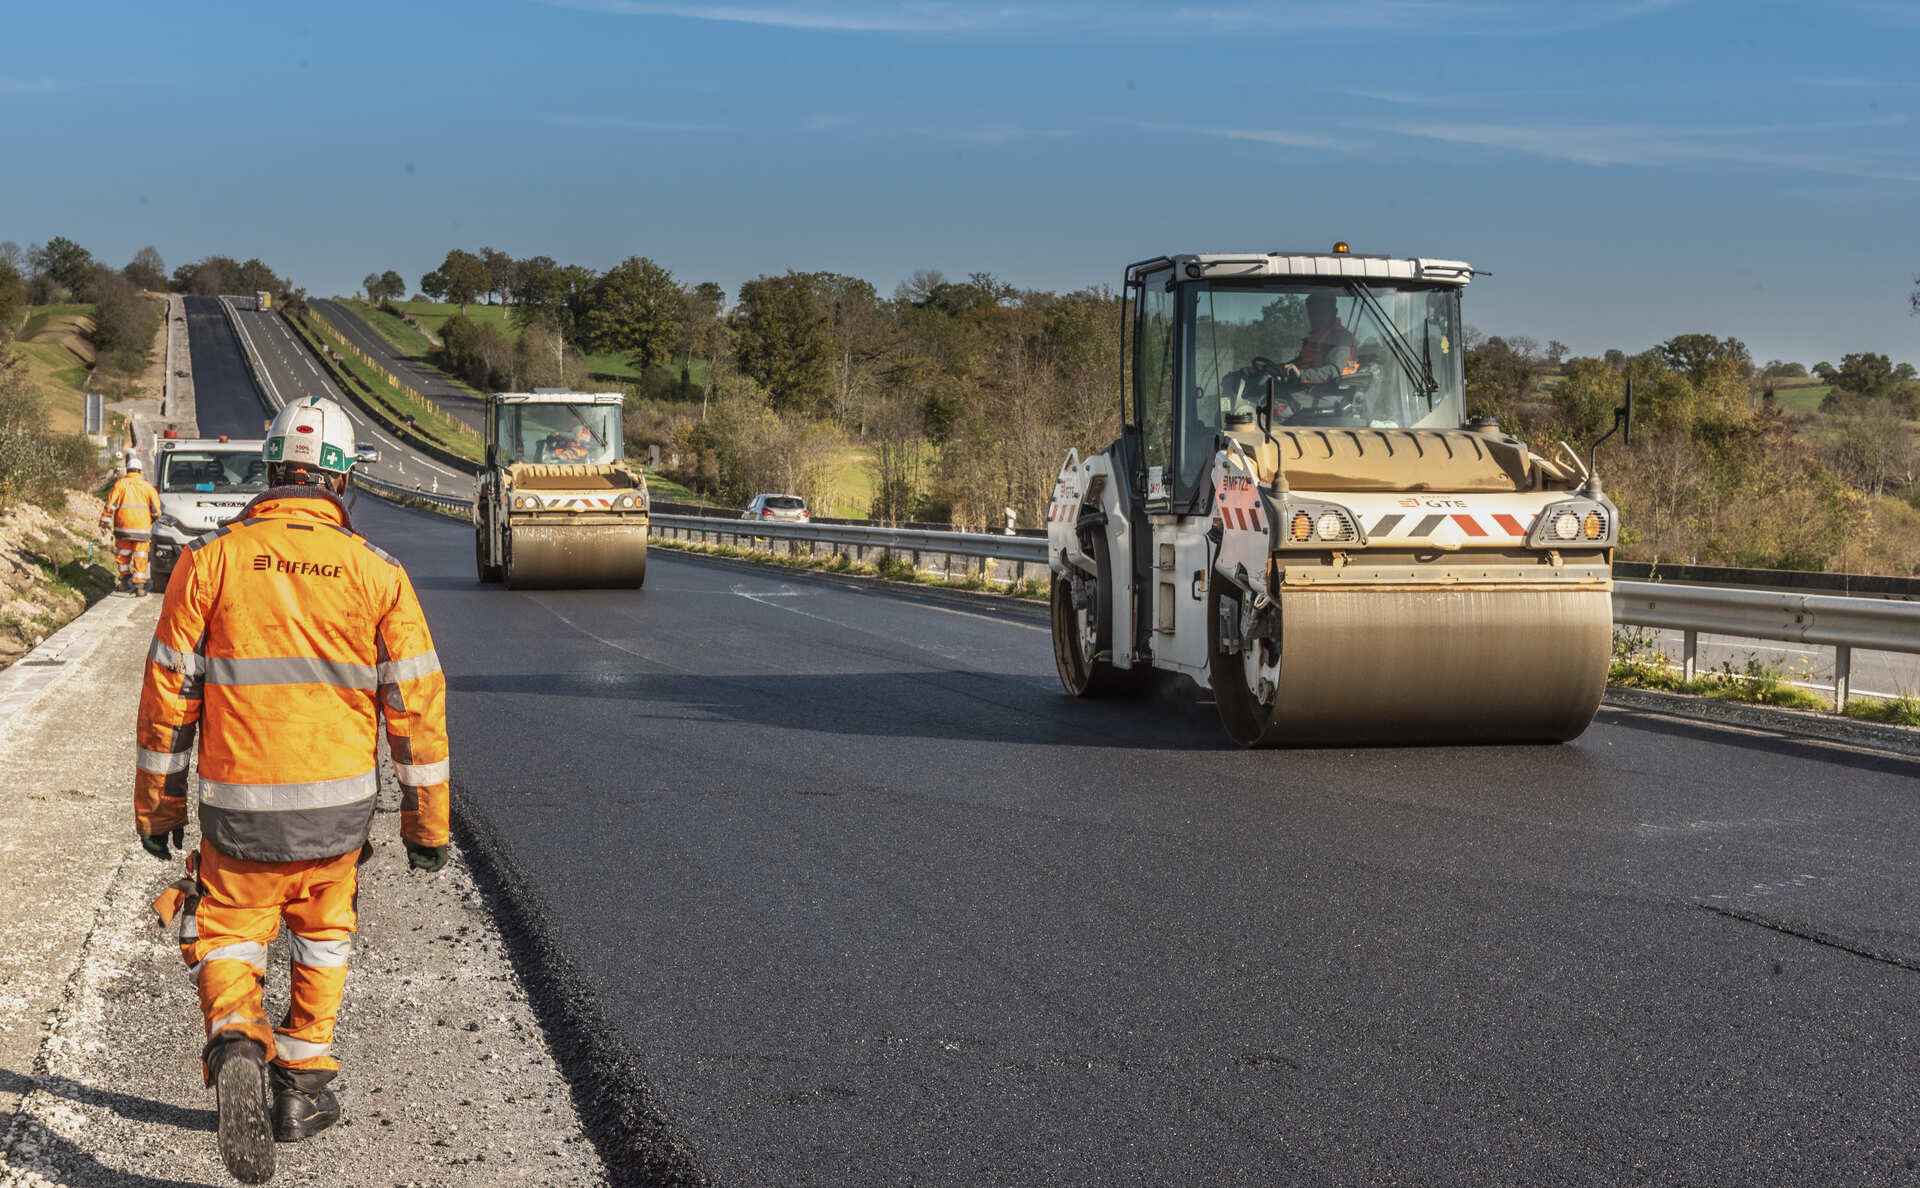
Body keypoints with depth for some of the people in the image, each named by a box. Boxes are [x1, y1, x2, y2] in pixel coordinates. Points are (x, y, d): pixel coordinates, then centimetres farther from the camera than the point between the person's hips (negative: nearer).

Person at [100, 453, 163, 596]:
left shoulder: (120, 484, -2)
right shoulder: (147, 486, 0)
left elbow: (110, 505, -3)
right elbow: (156, 507, 3)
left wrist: (105, 522, 3)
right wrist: (156, 520, 19)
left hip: (123, 528, 0)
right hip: (142, 528, 0)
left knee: (123, 555, 16)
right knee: (140, 557, 3)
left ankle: (125, 582, 19)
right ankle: (139, 586, 0)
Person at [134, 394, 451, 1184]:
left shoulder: (210, 560, -5)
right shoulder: (376, 572, -3)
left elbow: (169, 690, -1)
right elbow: (416, 702, -2)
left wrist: (158, 800, 11)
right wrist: (427, 819, 7)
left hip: (239, 803, -1)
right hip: (338, 803, 1)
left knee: (228, 938, 13)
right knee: (322, 937, 23)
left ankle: (235, 1048, -15)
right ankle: (301, 1088, 27)